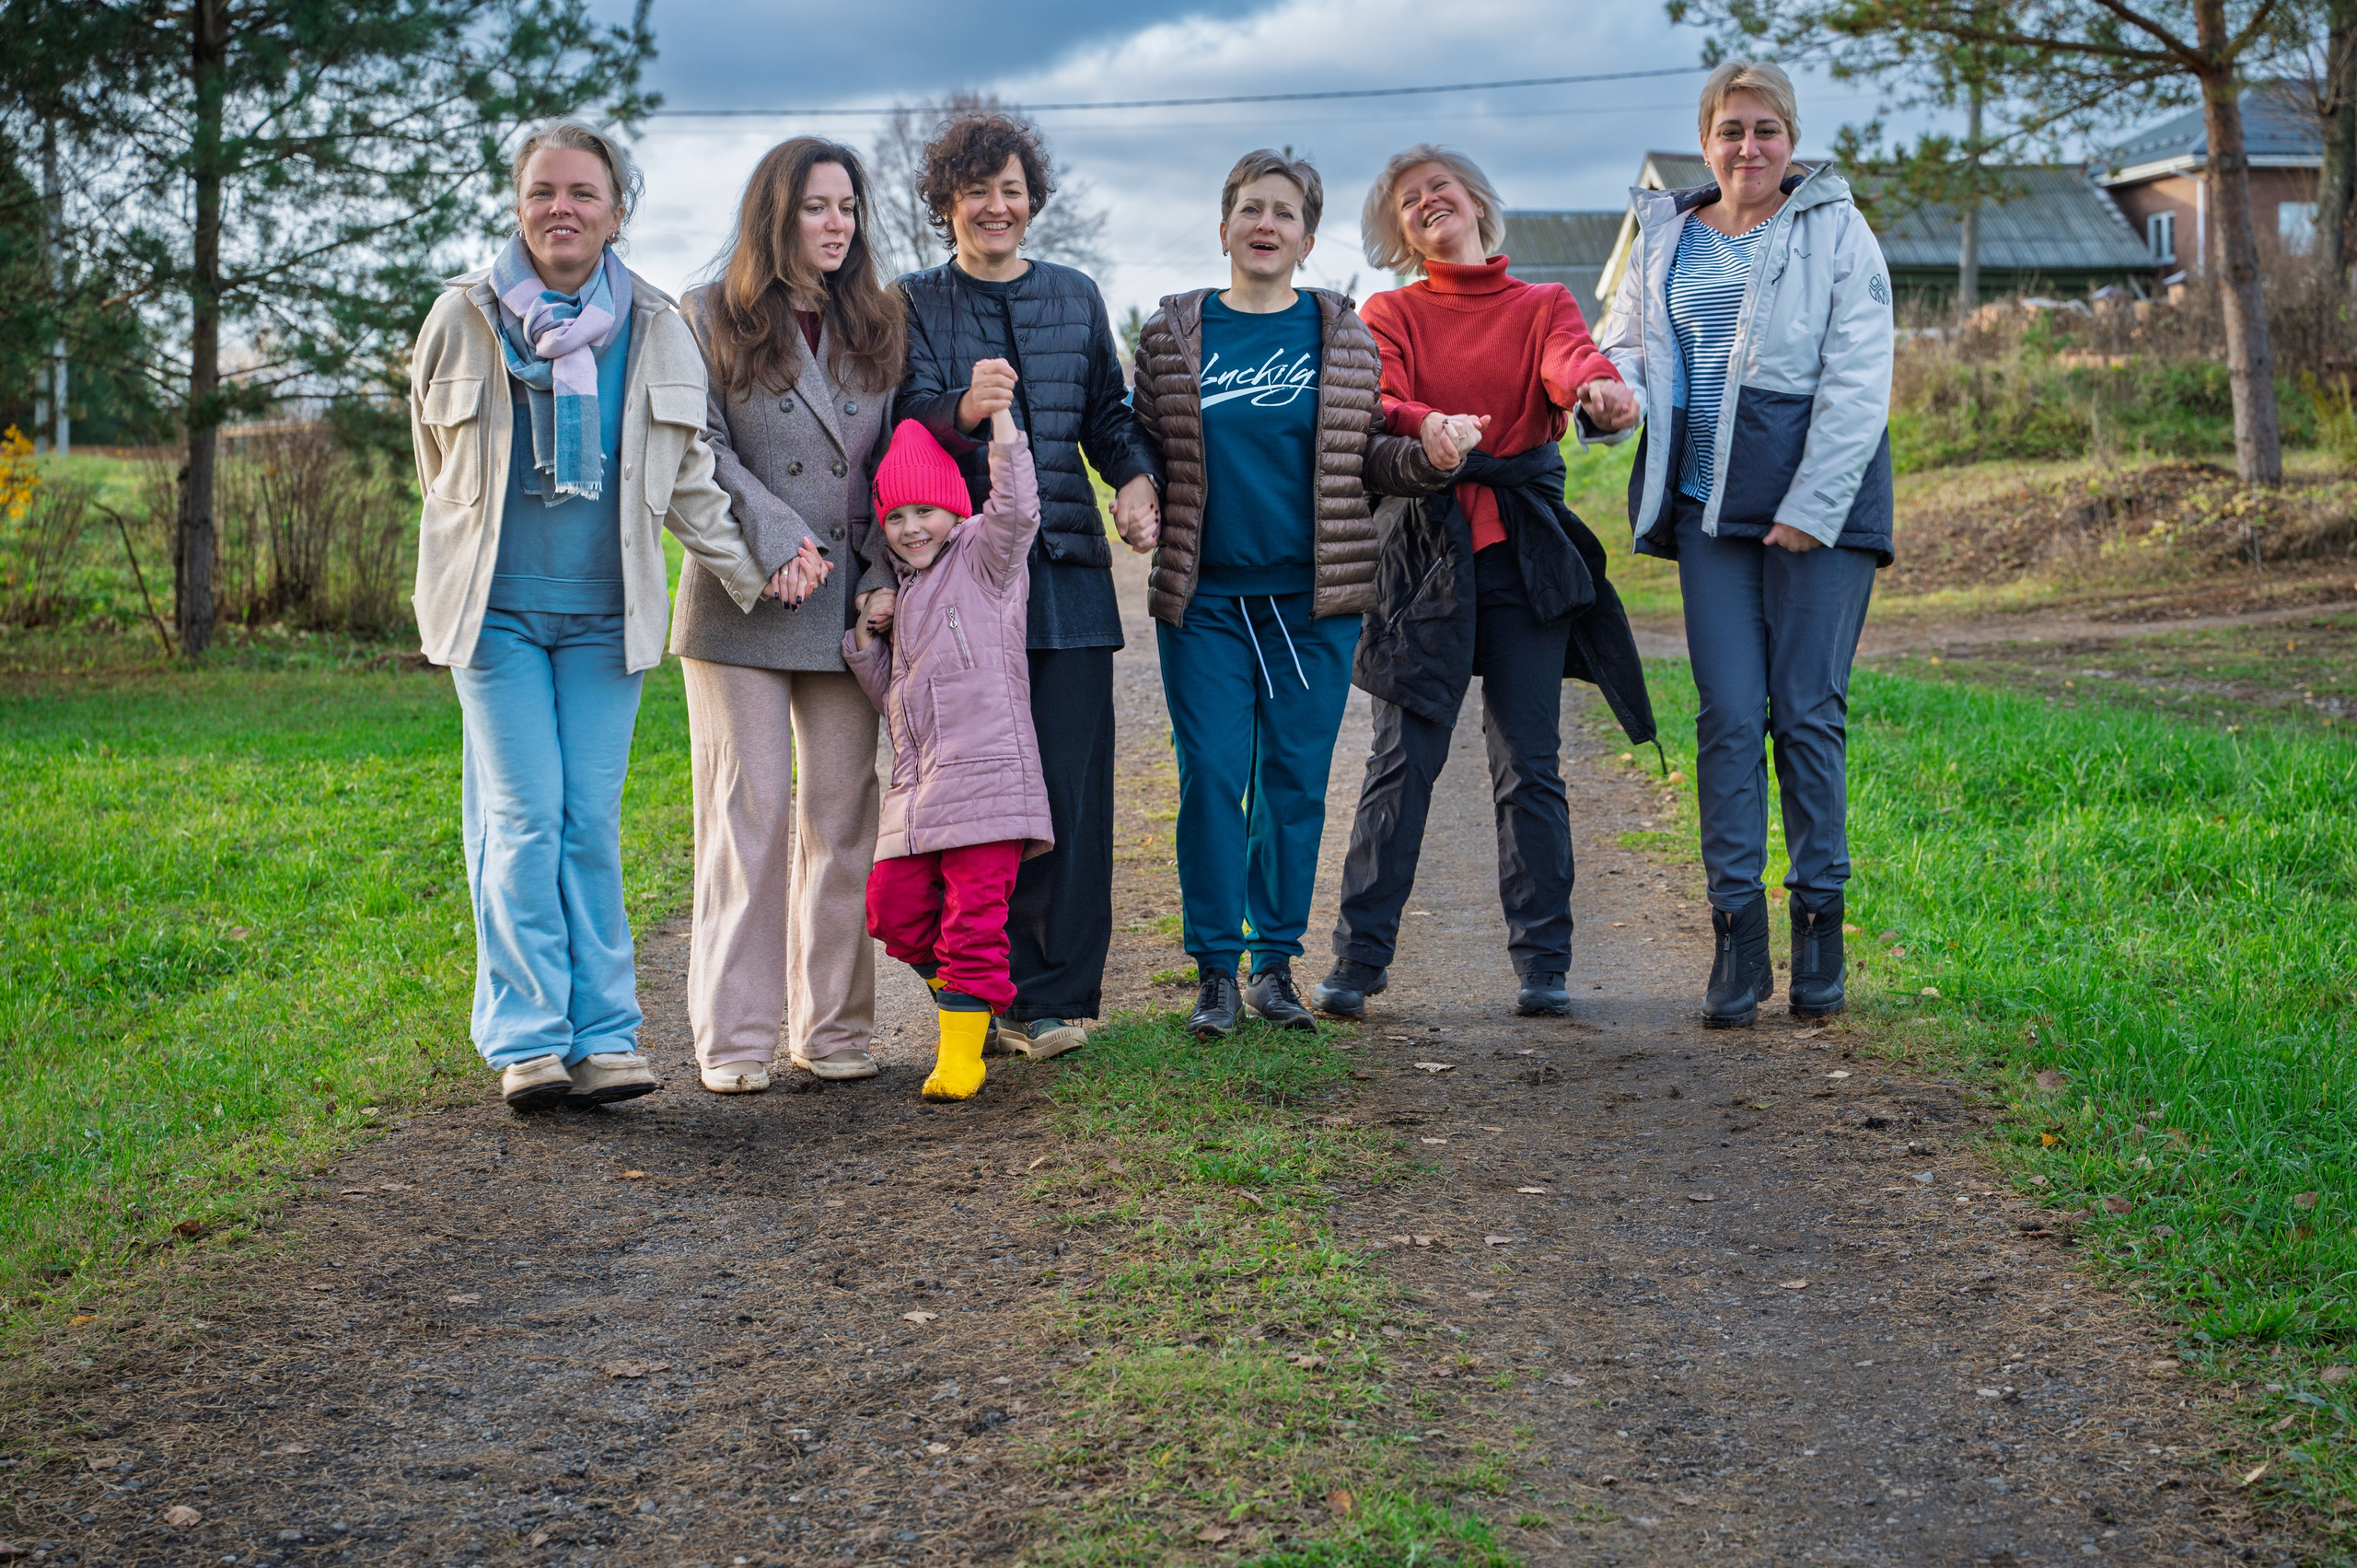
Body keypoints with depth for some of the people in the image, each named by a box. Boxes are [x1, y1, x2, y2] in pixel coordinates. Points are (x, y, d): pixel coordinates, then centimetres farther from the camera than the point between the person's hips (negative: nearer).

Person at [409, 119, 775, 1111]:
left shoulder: (656, 330, 7)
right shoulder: (465, 317, 3)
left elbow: (687, 479, 14)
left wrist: (749, 574, 10)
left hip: (604, 610, 1)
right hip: (496, 608, -1)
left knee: (593, 823, 0)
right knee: (523, 819, -7)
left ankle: (601, 1037, 5)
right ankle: (528, 1038, -2)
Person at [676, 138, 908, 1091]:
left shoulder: (880, 325, 13)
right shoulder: (709, 318, 3)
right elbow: (703, 453, -4)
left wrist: (885, 575, 0)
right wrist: (780, 542, -14)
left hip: (851, 608, 3)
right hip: (740, 603, -3)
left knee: (843, 813, 4)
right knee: (749, 809, -4)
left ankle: (832, 1025, 12)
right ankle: (735, 1033, 2)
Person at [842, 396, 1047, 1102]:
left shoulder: (983, 557, 3)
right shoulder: (901, 589, 21)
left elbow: (1016, 512, -19)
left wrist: (1000, 422, -27)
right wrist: (865, 639, 7)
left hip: (985, 772, -7)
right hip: (915, 782, 7)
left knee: (975, 916, -7)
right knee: (894, 910, 6)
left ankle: (961, 1050, 1)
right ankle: (965, 999, 27)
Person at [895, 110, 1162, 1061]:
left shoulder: (1075, 296, 16)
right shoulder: (916, 304, 6)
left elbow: (1108, 414, 22)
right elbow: (907, 427, -6)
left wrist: (1137, 480, 2)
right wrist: (963, 410, -28)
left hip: (1067, 569, 3)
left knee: (1071, 785, -2)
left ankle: (1055, 995, 5)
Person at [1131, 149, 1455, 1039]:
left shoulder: (1344, 337, 7)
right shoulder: (1173, 335, 6)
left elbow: (1368, 459, 10)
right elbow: (1144, 450, 11)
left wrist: (1430, 458, -9)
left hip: (1313, 597, 1)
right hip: (1204, 599, -1)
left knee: (1296, 781, 4)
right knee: (1211, 779, -2)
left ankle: (1276, 962, 16)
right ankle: (1215, 968, 8)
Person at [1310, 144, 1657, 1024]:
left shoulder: (1541, 307, 13)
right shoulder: (1390, 316, 12)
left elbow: (1570, 359, -10)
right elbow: (1377, 401, -8)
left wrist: (1598, 386, -36)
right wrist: (1425, 426, -32)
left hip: (1523, 553, 1)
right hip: (1423, 549, -1)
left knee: (1530, 763, 0)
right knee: (1402, 759, -5)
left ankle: (1542, 964, 5)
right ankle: (1358, 959, 0)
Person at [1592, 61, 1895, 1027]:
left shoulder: (1834, 230, 3)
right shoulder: (1664, 239, 15)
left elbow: (1857, 383, -4)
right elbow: (1627, 341, 17)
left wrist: (1812, 506, -12)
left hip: (1816, 504, -3)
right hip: (1707, 506, 3)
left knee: (1809, 712, -2)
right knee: (1728, 714, -1)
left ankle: (1819, 923, 9)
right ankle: (1737, 938, 3)